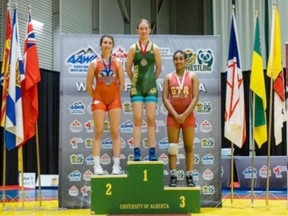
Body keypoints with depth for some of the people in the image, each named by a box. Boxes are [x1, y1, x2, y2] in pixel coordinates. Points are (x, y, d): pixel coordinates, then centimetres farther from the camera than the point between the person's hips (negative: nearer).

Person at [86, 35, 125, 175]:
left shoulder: (117, 63, 3)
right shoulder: (95, 63, 0)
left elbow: (122, 84, 5)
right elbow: (89, 85, 1)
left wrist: (115, 97, 5)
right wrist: (95, 97, 3)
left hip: (114, 100, 1)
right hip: (99, 100, -1)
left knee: (115, 132, 1)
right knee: (98, 132, -2)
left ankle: (116, 165, 4)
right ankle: (97, 165, 0)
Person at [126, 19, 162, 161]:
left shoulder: (155, 48, 3)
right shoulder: (133, 48, 2)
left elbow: (159, 68, 9)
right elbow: (128, 69, 6)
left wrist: (150, 80, 12)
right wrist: (136, 80, 11)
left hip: (151, 87, 0)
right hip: (137, 87, 0)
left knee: (151, 119, -1)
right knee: (137, 120, -2)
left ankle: (152, 153, 2)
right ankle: (137, 153, -2)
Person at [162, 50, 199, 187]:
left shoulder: (192, 76, 2)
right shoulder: (168, 77, 4)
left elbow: (195, 98, -5)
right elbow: (165, 98, -2)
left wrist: (184, 115, -14)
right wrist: (175, 115, -12)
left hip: (188, 116, 0)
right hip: (172, 116, 1)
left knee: (189, 147, 3)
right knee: (172, 147, 0)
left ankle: (189, 176, 7)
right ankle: (173, 176, 3)